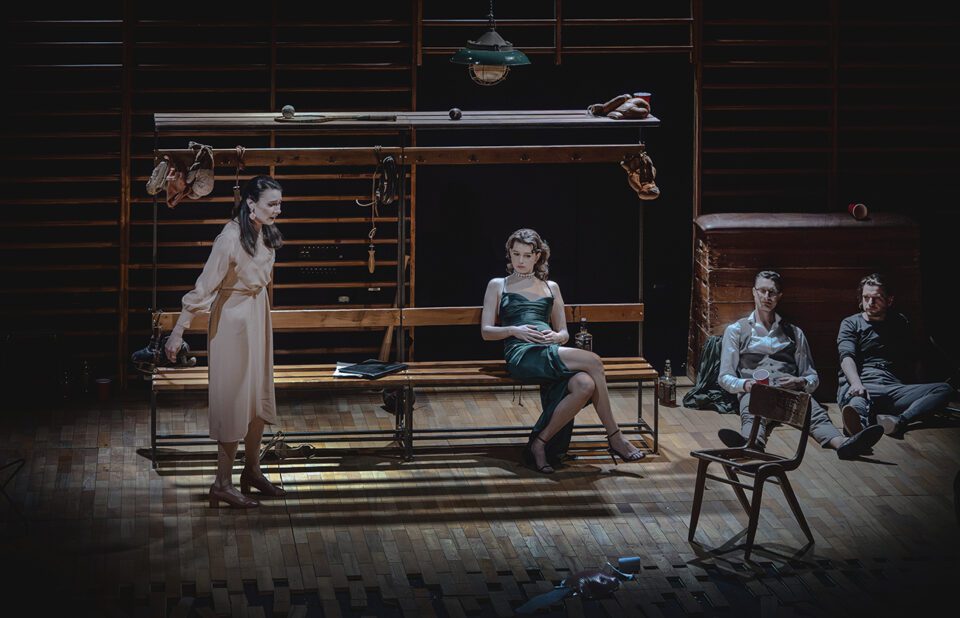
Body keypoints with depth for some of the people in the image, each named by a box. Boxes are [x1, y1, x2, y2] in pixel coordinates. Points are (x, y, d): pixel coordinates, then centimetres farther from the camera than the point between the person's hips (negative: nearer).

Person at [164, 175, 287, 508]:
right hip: (233, 322, -8)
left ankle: (252, 471, 28)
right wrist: (179, 330, -20)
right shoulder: (231, 238, -24)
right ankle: (223, 484, 4)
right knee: (234, 400, -3)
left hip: (258, 318, 8)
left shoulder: (265, 234, 1)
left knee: (260, 398, 14)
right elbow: (204, 286, -22)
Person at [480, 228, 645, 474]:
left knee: (584, 384, -35)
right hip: (522, 355, -4)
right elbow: (486, 332, 10)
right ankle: (614, 437, -22)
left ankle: (540, 443, -26)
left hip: (552, 355, 4)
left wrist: (556, 337, -2)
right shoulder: (497, 286, 18)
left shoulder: (551, 287, 27)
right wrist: (513, 330, -9)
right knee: (593, 362, -29)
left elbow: (564, 333, 24)